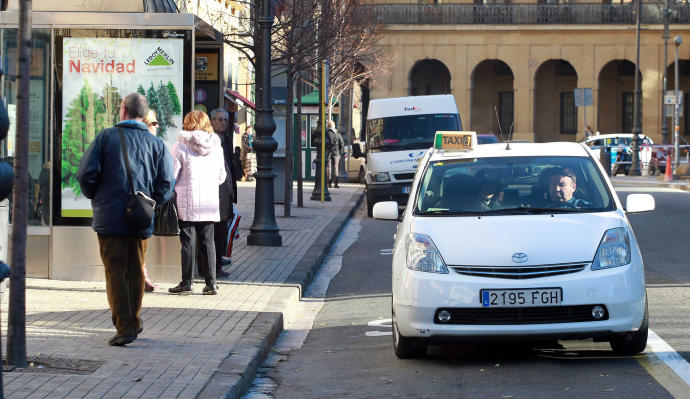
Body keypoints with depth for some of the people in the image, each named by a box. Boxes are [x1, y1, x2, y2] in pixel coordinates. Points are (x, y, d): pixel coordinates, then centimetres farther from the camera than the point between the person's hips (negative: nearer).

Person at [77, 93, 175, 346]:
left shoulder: (106, 137, -2)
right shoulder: (156, 143, 4)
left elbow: (86, 173, -7)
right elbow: (167, 183, -3)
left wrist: (95, 197, 10)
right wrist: (151, 202, 13)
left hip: (109, 218, -3)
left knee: (115, 271, -1)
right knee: (136, 271, 15)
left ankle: (124, 328, -7)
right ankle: (134, 323, 24)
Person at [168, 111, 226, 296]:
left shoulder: (181, 145, -7)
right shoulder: (216, 146, 5)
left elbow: (173, 175, -5)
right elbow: (221, 177, 11)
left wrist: (172, 190, 14)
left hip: (188, 202, -3)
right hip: (210, 202, 3)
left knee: (188, 241, 1)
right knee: (207, 241, 9)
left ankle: (186, 283, 4)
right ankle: (211, 283, 7)